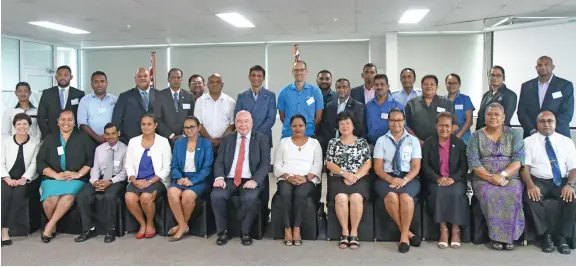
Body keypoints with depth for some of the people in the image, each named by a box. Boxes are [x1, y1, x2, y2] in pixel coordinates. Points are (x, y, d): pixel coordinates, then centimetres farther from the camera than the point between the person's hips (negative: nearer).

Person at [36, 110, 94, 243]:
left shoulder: (83, 137, 10)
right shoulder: (49, 139, 15)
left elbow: (91, 159, 3)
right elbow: (40, 162, 7)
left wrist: (78, 174, -12)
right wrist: (56, 175, -9)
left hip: (76, 179, -1)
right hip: (52, 178, 2)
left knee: (68, 196, -35)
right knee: (50, 200, -29)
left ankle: (50, 226, -18)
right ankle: (53, 225, -1)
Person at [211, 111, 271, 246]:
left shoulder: (262, 139, 6)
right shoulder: (227, 139, 15)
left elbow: (265, 164, -4)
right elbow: (219, 162, 7)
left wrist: (255, 180, -20)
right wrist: (219, 177, -13)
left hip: (250, 180, -2)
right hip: (229, 179, 3)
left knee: (250, 198, -33)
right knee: (216, 196, -26)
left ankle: (245, 232, -9)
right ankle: (223, 231, -6)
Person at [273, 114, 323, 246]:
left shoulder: (314, 143, 15)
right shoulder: (283, 142, 16)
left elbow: (318, 165, 4)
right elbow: (277, 165, 8)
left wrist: (306, 177, -15)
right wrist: (288, 177, -11)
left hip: (307, 179, -1)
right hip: (286, 179, 1)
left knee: (300, 193, -35)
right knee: (286, 194, -33)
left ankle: (296, 229, -27)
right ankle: (287, 229, -26)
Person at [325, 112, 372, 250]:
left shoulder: (362, 142, 11)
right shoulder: (333, 143, 12)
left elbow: (367, 164, 3)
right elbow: (329, 164, 4)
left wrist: (355, 177, -13)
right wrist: (345, 173, -12)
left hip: (359, 178, 0)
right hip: (338, 178, 0)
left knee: (356, 198, -31)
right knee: (341, 198, -30)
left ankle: (354, 232, -19)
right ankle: (345, 232, -17)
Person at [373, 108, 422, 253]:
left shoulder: (413, 140, 9)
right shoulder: (381, 140, 8)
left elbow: (416, 167, 1)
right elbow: (378, 167, 1)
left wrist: (405, 180, -18)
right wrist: (391, 179, -18)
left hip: (408, 178, 0)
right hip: (386, 178, 0)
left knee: (405, 196, -34)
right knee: (391, 196, -33)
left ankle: (403, 236, -19)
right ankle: (407, 232, -16)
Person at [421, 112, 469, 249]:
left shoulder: (459, 143, 7)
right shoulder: (428, 143, 6)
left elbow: (464, 166, 2)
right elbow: (425, 166, 1)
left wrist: (453, 178, -15)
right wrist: (437, 178, -15)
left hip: (456, 180, 0)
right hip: (436, 180, 0)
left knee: (455, 194, -31)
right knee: (439, 193, -32)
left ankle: (456, 230, -17)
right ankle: (443, 230, -20)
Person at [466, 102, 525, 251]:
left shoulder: (514, 135, 9)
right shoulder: (476, 136, 8)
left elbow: (518, 159, -3)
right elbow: (472, 161, -4)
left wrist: (502, 175, -18)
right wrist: (491, 178, -17)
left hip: (510, 178, 1)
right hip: (483, 179, 0)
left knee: (512, 195, -32)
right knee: (489, 194, -32)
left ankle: (508, 235, -18)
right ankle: (498, 235, -20)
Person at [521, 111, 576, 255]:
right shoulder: (528, 141, 7)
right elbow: (524, 167, -3)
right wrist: (530, 185, -23)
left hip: (562, 181, 1)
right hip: (538, 181, -1)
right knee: (531, 198, -33)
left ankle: (561, 236, -12)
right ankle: (545, 234, -12)